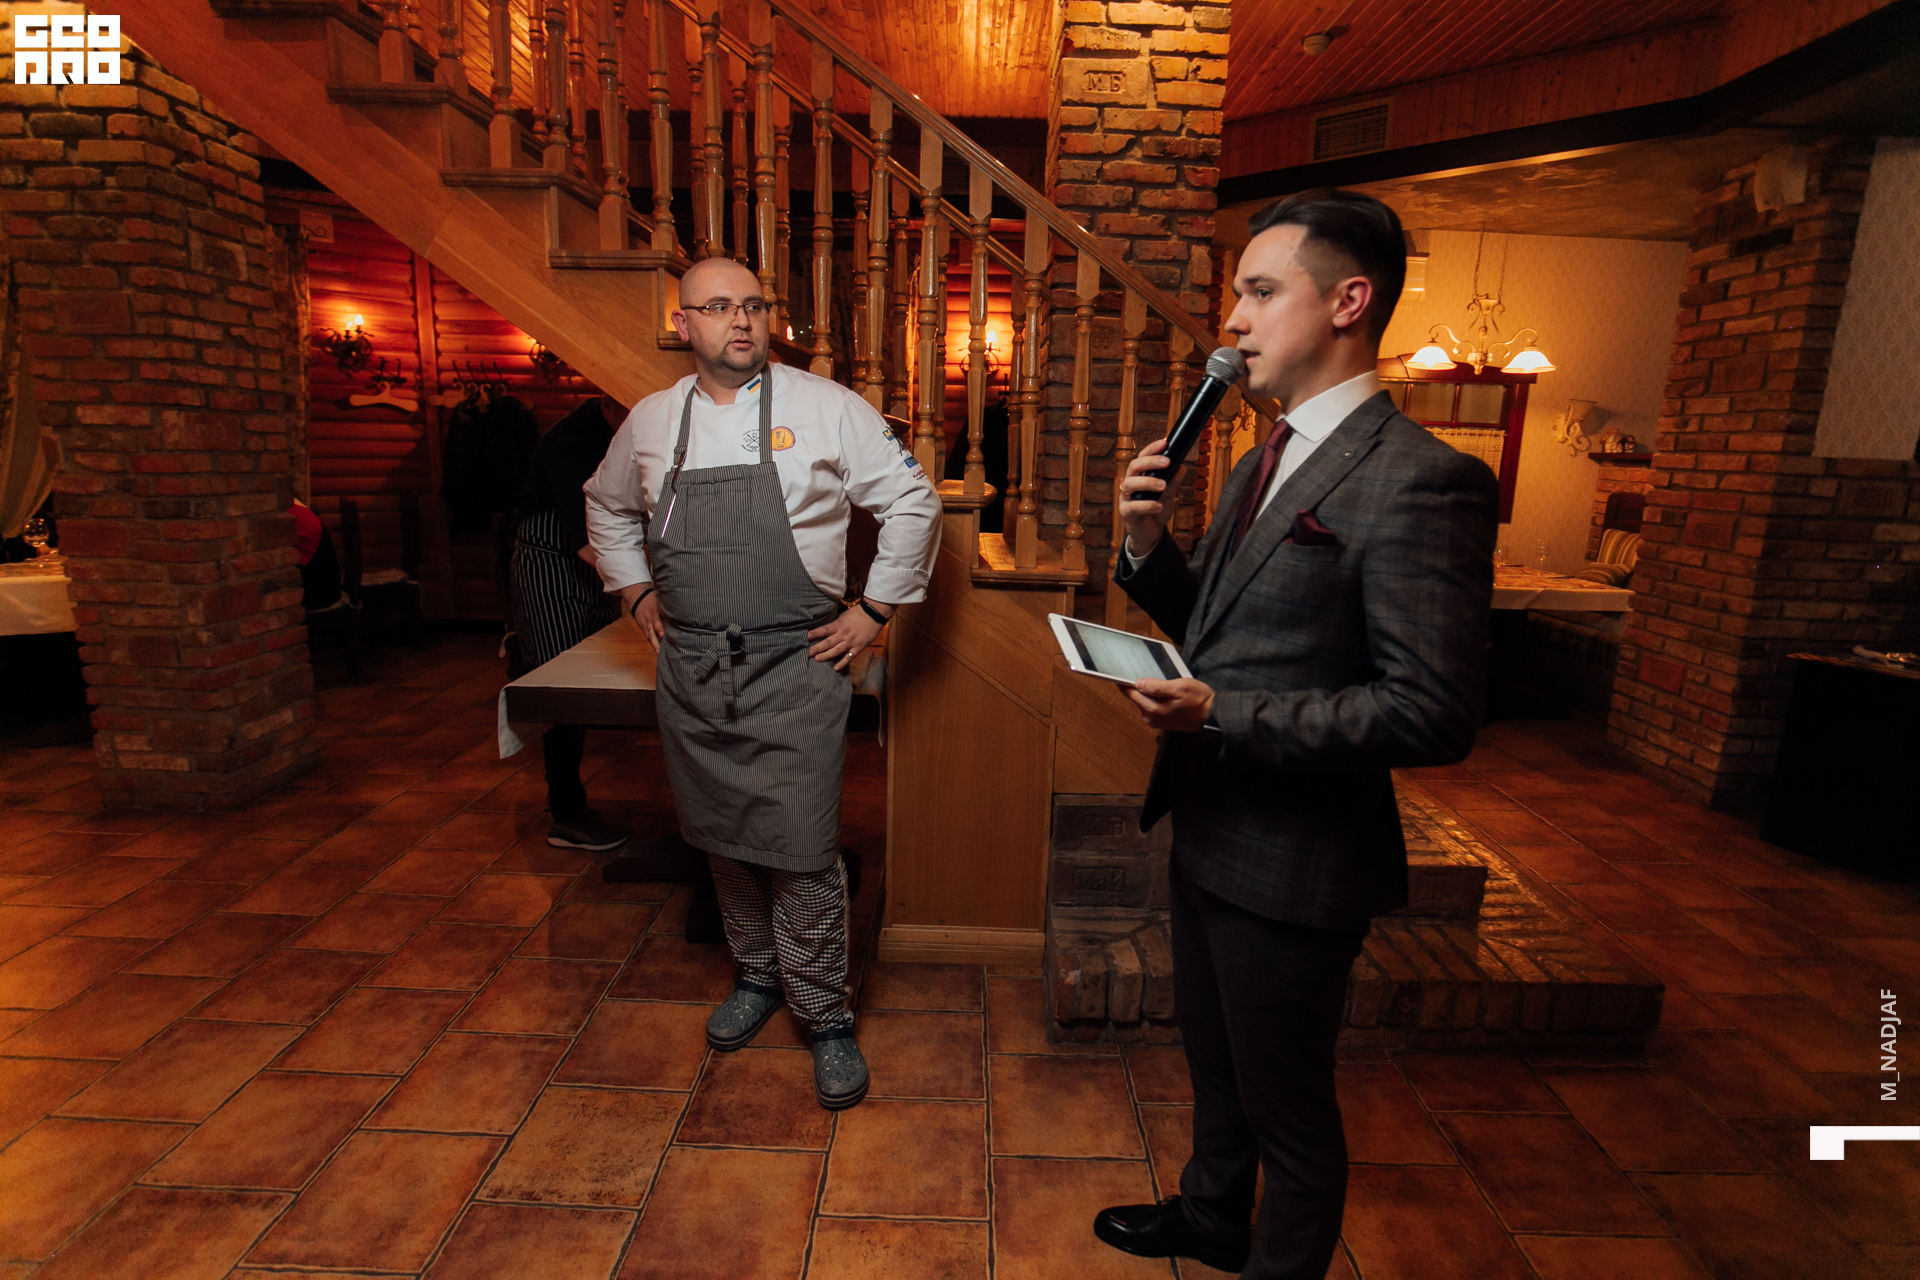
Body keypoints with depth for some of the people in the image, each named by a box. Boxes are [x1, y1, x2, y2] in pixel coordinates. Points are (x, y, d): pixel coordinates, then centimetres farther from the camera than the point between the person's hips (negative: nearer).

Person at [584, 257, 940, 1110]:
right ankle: (756, 975, 38)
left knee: (801, 850, -2)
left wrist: (875, 610, -4)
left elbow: (912, 502, -2)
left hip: (794, 665, -4)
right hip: (690, 668, 4)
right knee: (724, 839, 15)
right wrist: (636, 592, 15)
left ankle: (825, 1017, 18)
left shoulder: (824, 408, -4)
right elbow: (606, 508, 26)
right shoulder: (649, 421, 8)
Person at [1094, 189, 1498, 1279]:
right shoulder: (1264, 462, 8)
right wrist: (1151, 548, -5)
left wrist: (1222, 717, -27)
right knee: (1216, 1061, 30)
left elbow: (1434, 712, -24)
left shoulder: (1421, 481, -21)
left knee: (1288, 1105, 16)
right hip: (1209, 829, 9)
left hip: (1292, 861, -9)